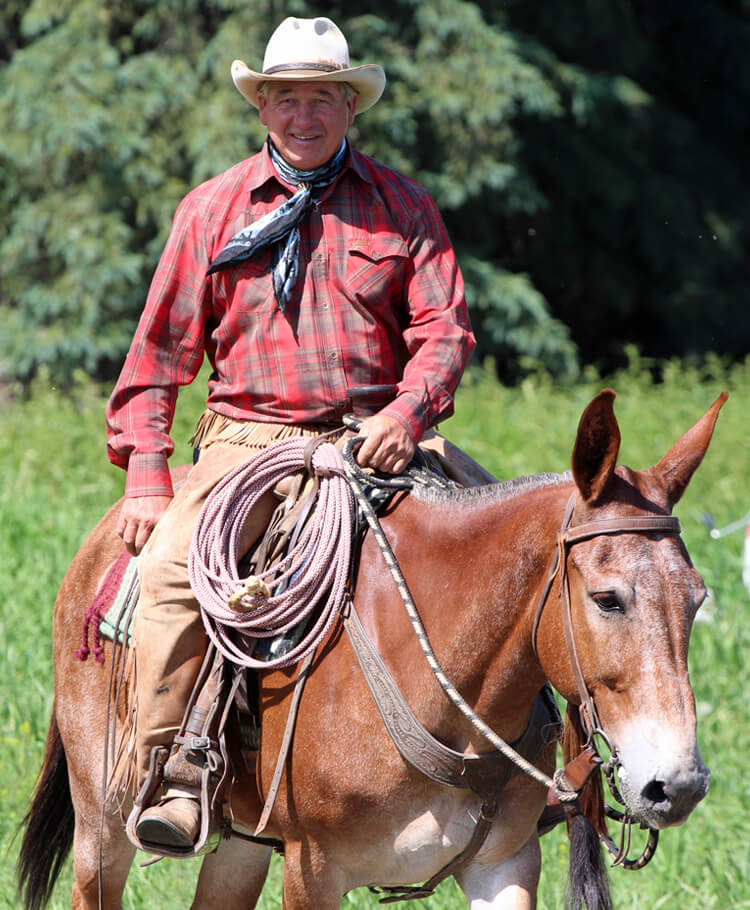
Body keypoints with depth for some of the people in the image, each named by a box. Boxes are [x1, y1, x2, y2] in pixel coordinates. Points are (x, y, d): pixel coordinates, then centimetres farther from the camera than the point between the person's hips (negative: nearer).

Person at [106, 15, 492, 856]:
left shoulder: (400, 207, 8)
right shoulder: (211, 210, 8)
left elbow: (444, 328, 4)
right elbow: (161, 350, 9)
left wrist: (408, 413, -17)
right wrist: (144, 476, 0)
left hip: (373, 435, 1)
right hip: (249, 436, -1)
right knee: (173, 566, -28)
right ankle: (170, 780, -23)